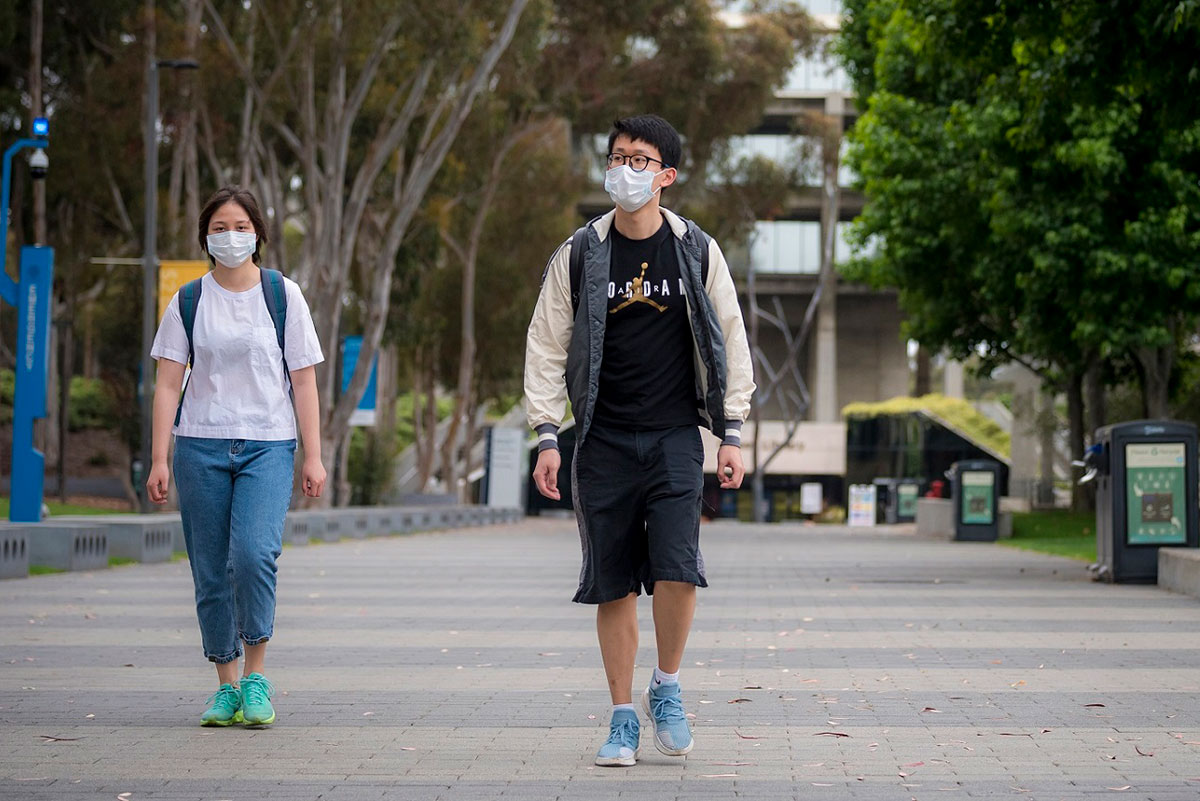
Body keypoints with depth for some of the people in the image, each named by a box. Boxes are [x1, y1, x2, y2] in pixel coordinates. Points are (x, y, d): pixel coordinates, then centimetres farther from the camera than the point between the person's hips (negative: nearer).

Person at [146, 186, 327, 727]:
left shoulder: (284, 295, 5)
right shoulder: (188, 302, 7)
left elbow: (304, 381, 5)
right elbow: (168, 383, 5)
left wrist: (314, 457, 0)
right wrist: (159, 459, -3)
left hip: (268, 445, -2)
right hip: (201, 446, 2)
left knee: (254, 552, -21)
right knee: (211, 571, 2)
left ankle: (256, 676, -9)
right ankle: (226, 686, 13)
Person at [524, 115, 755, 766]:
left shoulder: (697, 252, 3)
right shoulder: (578, 255, 3)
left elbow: (730, 344, 9)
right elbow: (546, 347, 7)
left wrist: (731, 434, 4)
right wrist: (547, 436, 0)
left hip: (674, 437, -1)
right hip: (603, 442, 1)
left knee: (677, 569, -15)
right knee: (613, 585, 1)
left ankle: (666, 689, 9)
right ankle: (623, 718, 12)